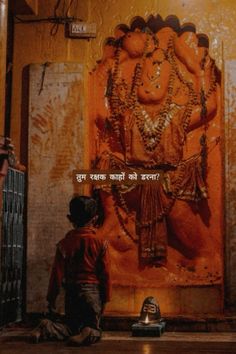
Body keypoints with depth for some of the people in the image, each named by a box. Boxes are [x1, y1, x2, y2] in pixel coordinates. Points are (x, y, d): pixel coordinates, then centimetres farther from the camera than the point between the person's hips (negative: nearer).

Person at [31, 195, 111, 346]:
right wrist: (105, 298, 4)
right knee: (94, 329, 10)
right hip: (92, 290, -2)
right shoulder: (101, 242, -5)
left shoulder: (65, 243, -2)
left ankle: (47, 328, -13)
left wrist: (52, 298, 5)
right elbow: (105, 273, -5)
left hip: (71, 291, 2)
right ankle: (89, 333, -27)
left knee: (71, 327, 17)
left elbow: (57, 273, -3)